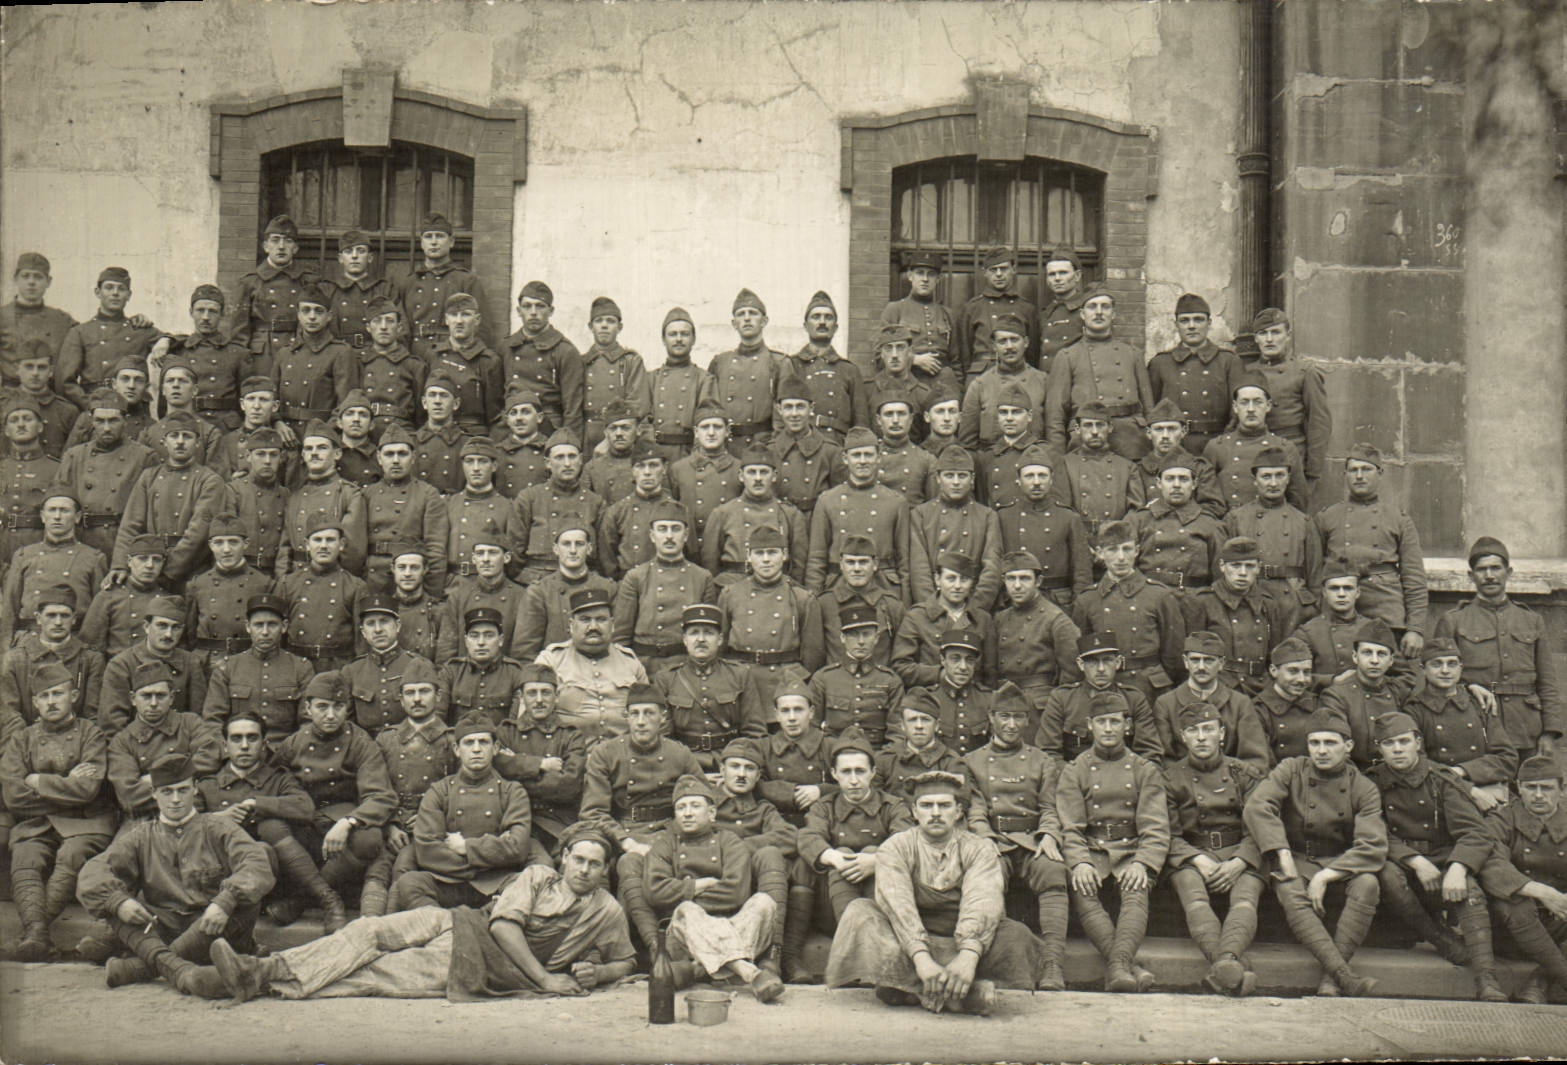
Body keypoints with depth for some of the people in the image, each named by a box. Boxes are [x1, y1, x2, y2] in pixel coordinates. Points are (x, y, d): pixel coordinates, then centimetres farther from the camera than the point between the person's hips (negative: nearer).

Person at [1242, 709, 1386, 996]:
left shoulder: (1363, 788, -1)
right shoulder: (1291, 770, 0)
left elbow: (1373, 847, -13)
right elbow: (1256, 806, -15)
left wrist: (1325, 876, -23)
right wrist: (1283, 858, -24)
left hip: (1342, 863, 1)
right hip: (1296, 858, -1)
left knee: (1367, 884, -32)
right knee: (1291, 892, -34)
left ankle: (1330, 978, -34)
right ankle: (1345, 975, -46)